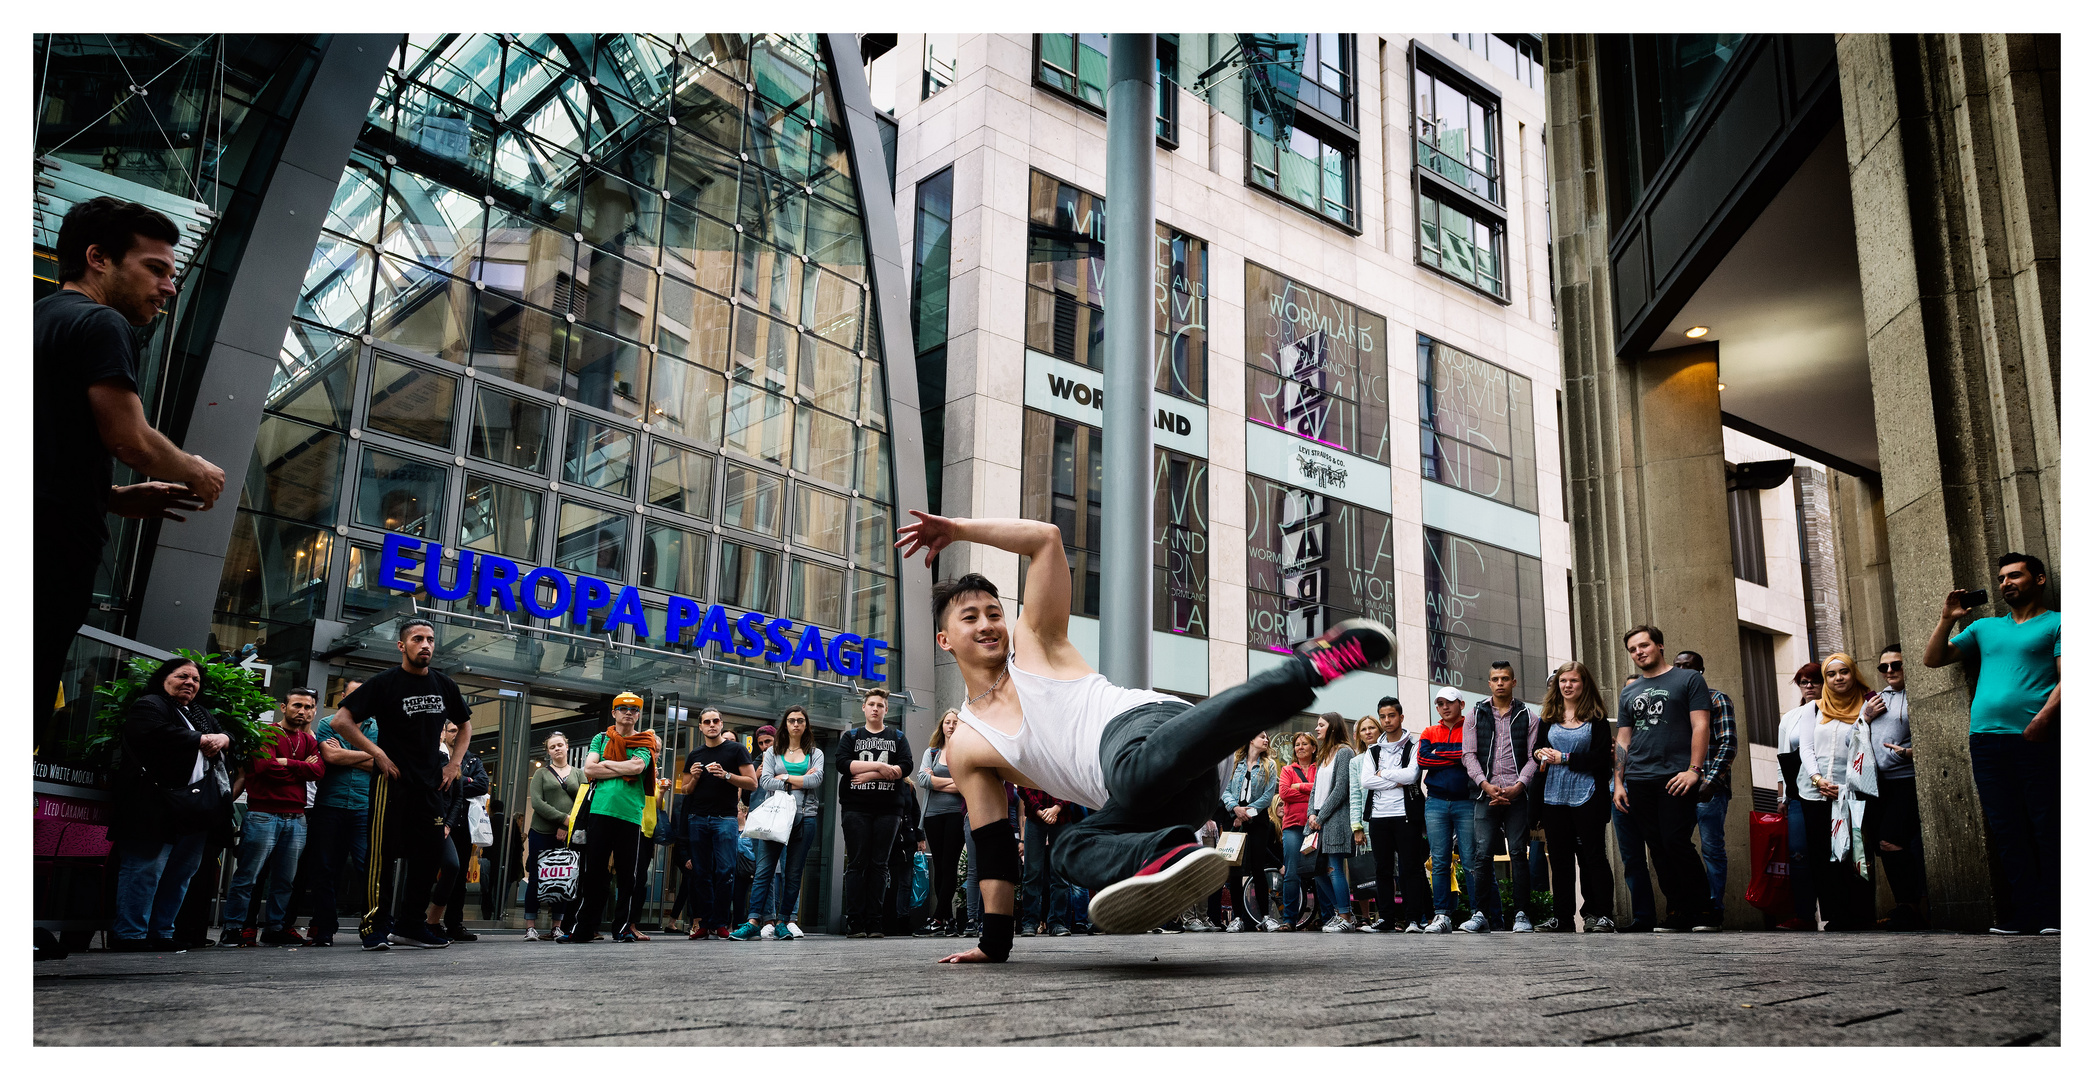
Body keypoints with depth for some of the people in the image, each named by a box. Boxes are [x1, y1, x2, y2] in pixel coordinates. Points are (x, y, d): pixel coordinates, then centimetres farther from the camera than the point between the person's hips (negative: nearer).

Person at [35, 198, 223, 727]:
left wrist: (121, 499, 19)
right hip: (56, 554, -9)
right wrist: (196, 472, 6)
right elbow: (131, 441, -13)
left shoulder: (39, 317, 23)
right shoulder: (102, 324, -6)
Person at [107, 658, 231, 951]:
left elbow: (231, 736, 27)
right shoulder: (148, 706, -1)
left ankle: (162, 934, 16)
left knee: (181, 871, 9)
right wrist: (202, 740, -7)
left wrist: (222, 739, 3)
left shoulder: (202, 715, 26)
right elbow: (160, 736, -19)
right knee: (147, 869, -9)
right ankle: (130, 936, -4)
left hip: (193, 808, 9)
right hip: (157, 804, -8)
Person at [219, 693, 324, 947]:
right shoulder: (267, 734, 0)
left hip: (296, 819, 5)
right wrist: (301, 769, -4)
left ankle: (275, 928, 15)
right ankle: (233, 928, 4)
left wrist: (286, 763, -8)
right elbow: (265, 766, -16)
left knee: (285, 880, 7)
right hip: (263, 816, -5)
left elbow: (319, 771, 1)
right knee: (247, 876, -3)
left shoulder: (309, 741, 18)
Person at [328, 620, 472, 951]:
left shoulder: (444, 685, 11)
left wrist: (453, 764, 12)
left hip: (430, 784, 5)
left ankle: (410, 925, 12)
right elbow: (342, 721, -9)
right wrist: (378, 754, -13)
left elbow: (465, 726, 25)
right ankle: (376, 928, 0)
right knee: (383, 854, -6)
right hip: (392, 781, -5)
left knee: (429, 854, 3)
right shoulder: (385, 682, -4)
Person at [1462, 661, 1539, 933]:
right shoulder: (1477, 715, 12)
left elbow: (1533, 757, 4)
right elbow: (1468, 754, 5)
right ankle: (1479, 912, 0)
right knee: (1482, 852, -5)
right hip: (1486, 793, 1)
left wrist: (1517, 787, -10)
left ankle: (1521, 913, 4)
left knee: (1518, 852, -1)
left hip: (1517, 794, 0)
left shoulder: (1527, 716, 10)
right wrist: (1486, 785, -9)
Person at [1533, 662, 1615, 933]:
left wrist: (1565, 758, -10)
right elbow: (1538, 749, 19)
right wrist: (1539, 753, -4)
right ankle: (1565, 920, 11)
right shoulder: (1549, 719, 13)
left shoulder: (1596, 718, 1)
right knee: (1560, 859, 6)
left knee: (1593, 855, -2)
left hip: (1586, 797, -4)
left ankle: (1602, 917, 3)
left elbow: (1602, 758, -7)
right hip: (1554, 797, 4)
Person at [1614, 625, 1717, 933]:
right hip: (1639, 780, 5)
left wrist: (1694, 769, -13)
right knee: (1658, 849, 3)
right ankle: (1676, 911, 9)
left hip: (1675, 779, -5)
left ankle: (1704, 911, -1)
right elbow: (1623, 739, 20)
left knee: (1676, 843, -12)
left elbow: (1700, 726, -3)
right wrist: (1618, 782, 11)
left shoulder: (1688, 679, 6)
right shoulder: (1629, 692, 20)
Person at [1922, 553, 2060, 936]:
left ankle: (2050, 915, -2)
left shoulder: (2055, 623, 8)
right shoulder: (1985, 627, 23)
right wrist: (1948, 619, 11)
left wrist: (2044, 717, -19)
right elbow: (1932, 659, 22)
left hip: (2033, 738, -5)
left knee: (2045, 827, -6)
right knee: (2006, 830, 3)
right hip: (1986, 739, 5)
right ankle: (2025, 913, 5)